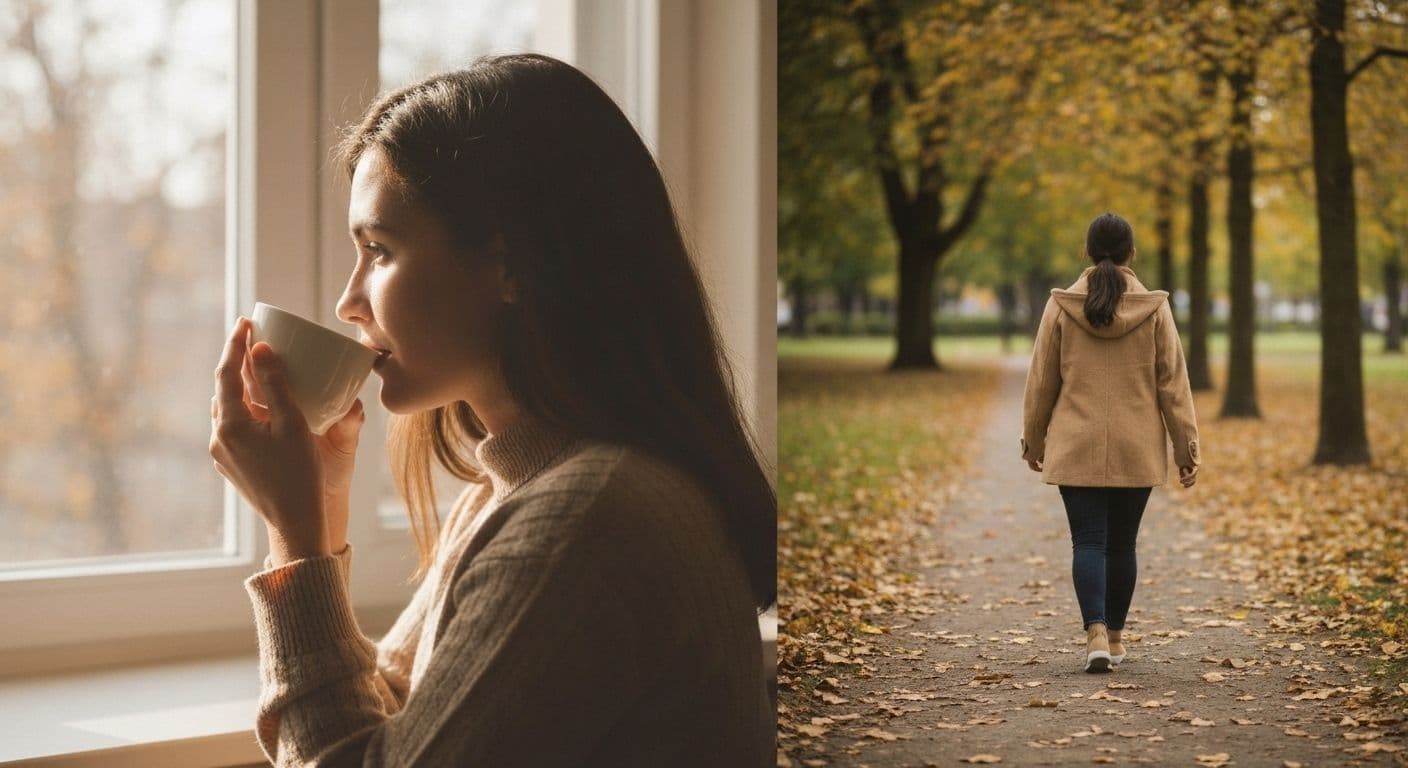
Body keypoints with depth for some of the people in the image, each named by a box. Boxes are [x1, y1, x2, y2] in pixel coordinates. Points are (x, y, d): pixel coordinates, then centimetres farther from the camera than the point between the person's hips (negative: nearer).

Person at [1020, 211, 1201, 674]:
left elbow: (1041, 380, 2)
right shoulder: (1154, 309, -3)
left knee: (1088, 542, 0)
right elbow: (1173, 382, -2)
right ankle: (1114, 637, 22)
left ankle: (1096, 634, -17)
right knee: (1121, 544, 13)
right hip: (1137, 450, 1)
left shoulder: (1061, 307, -4)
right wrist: (1187, 448, 3)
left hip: (1077, 448, -1)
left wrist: (1033, 441, 14)